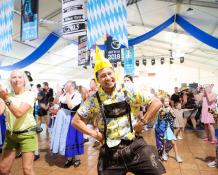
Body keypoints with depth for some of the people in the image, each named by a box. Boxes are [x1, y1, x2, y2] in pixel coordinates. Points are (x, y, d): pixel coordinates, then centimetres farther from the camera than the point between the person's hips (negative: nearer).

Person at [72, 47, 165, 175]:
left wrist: (143, 122, -5)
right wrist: (95, 134, -5)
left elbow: (156, 103, 1)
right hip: (110, 152, 1)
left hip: (135, 146, 0)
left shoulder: (129, 92, -5)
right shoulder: (94, 100, -4)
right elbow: (76, 121, 4)